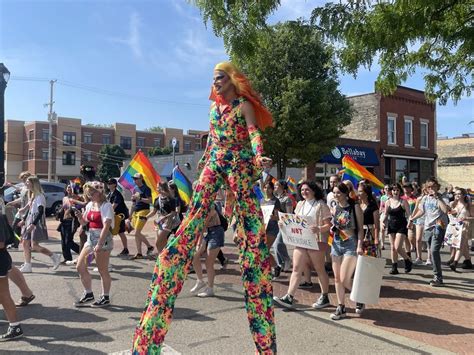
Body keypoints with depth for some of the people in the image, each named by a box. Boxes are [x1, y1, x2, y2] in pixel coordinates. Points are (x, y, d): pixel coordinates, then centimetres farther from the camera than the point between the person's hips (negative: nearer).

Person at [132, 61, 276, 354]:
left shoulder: (245, 105, 1)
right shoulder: (214, 107, 19)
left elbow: (254, 132, -15)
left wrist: (259, 157, -34)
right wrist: (204, 161, 26)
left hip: (239, 164, -5)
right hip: (214, 164, 6)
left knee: (251, 229, -6)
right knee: (192, 219, -4)